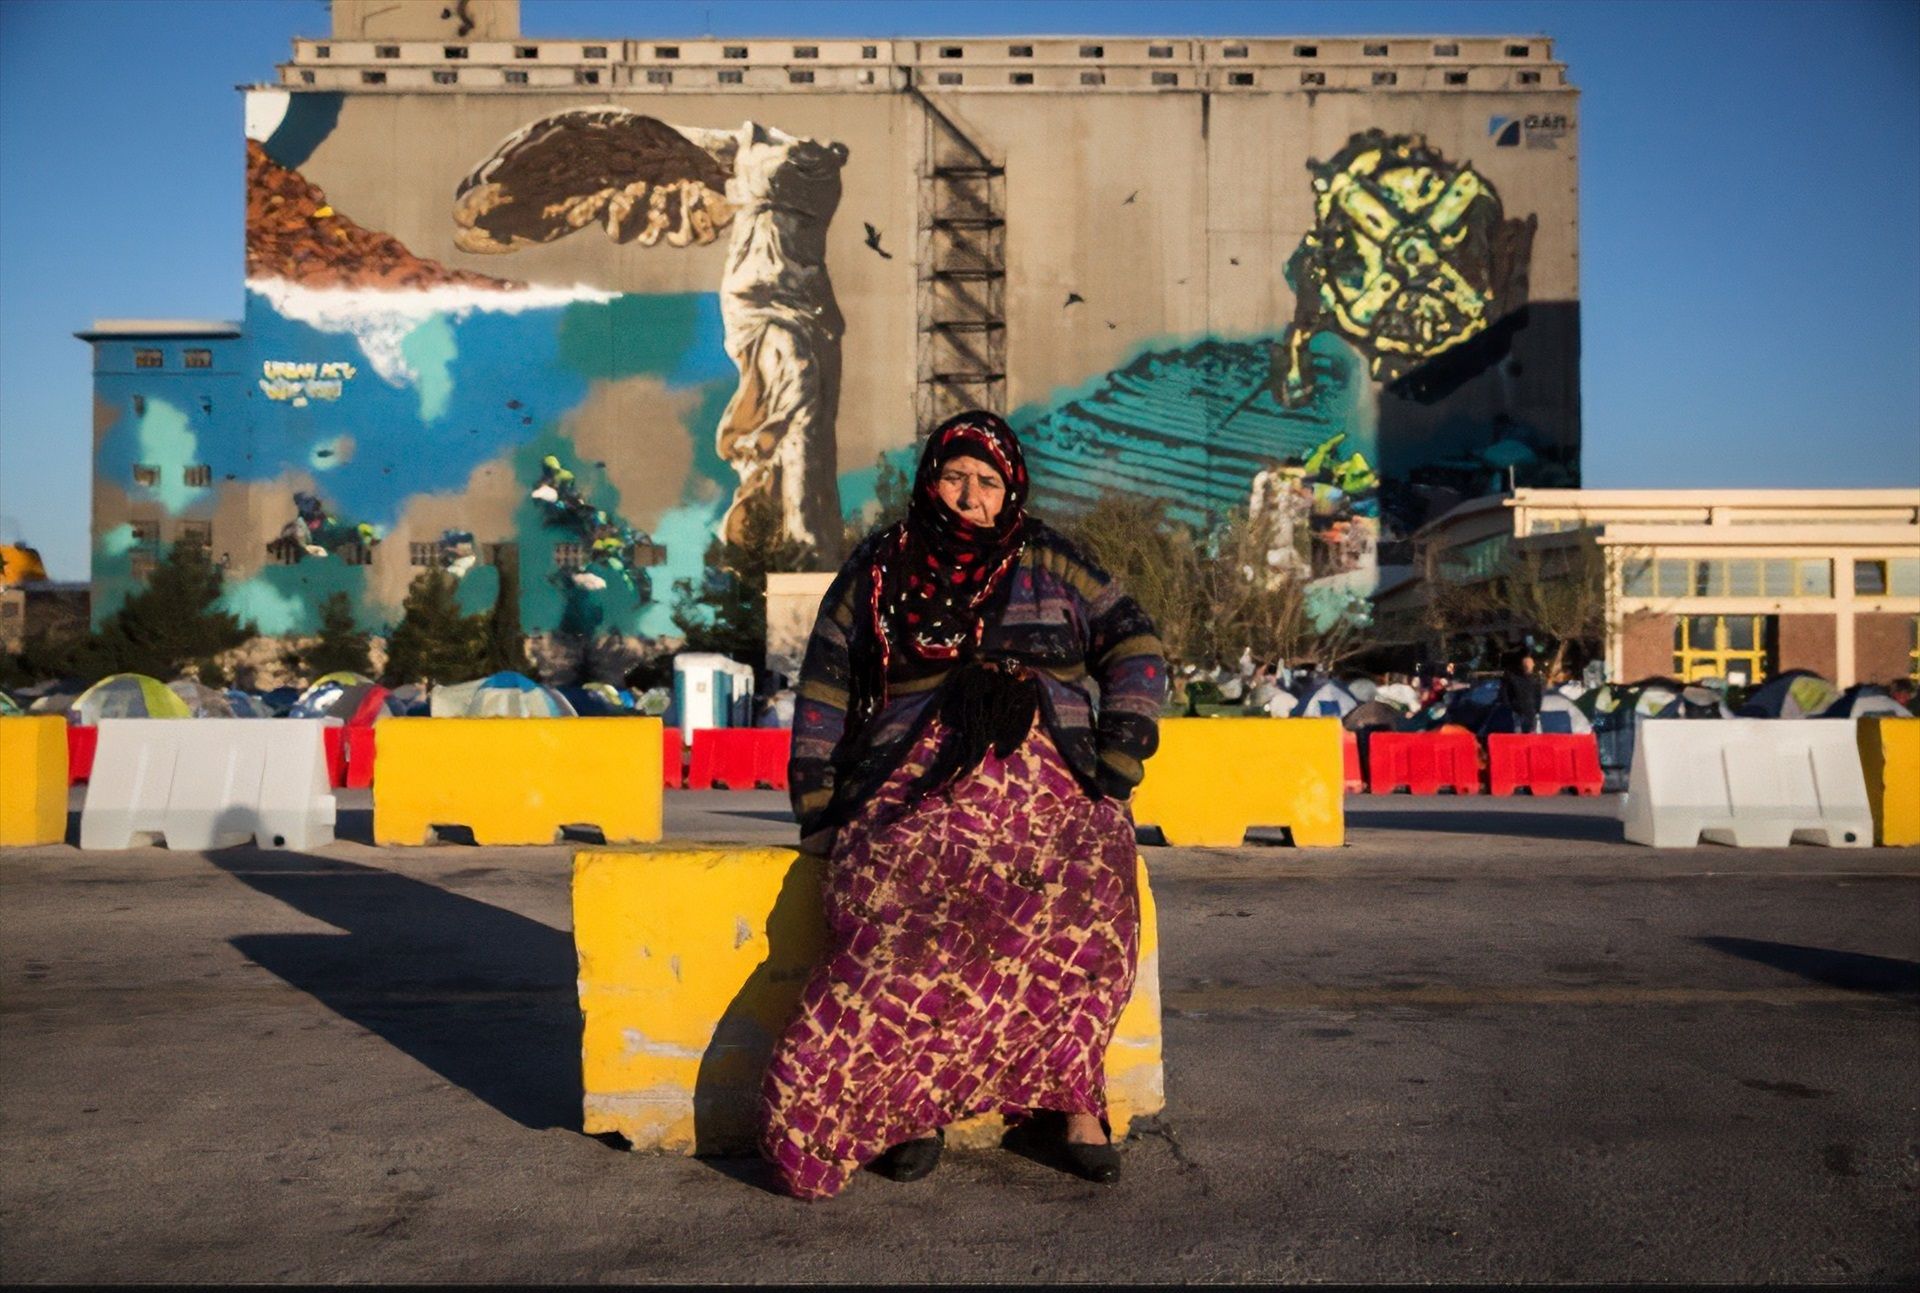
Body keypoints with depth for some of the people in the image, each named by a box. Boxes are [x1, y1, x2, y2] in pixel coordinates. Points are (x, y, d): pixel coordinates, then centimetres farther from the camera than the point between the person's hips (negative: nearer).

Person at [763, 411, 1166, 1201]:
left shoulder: (1046, 565, 17)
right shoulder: (873, 576, 18)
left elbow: (1134, 648, 11)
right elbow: (822, 700, 16)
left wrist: (1113, 771, -1)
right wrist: (819, 811, 4)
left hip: (1048, 777, 0)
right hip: (915, 780, 1)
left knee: (1085, 889, -32)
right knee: (908, 904, -33)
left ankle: (1072, 1095, -23)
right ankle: (909, 1099, -25)